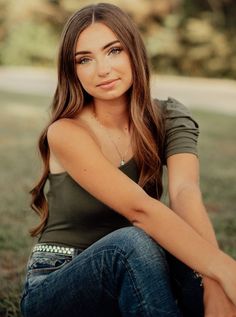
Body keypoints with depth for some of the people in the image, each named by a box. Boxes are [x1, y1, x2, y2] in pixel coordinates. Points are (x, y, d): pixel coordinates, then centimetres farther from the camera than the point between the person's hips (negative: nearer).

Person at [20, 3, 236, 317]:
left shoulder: (169, 118, -5)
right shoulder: (65, 133, -18)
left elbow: (185, 191, -25)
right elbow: (139, 207, -32)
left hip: (129, 278, 3)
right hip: (55, 290, -3)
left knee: (186, 250, -31)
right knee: (133, 242, -35)